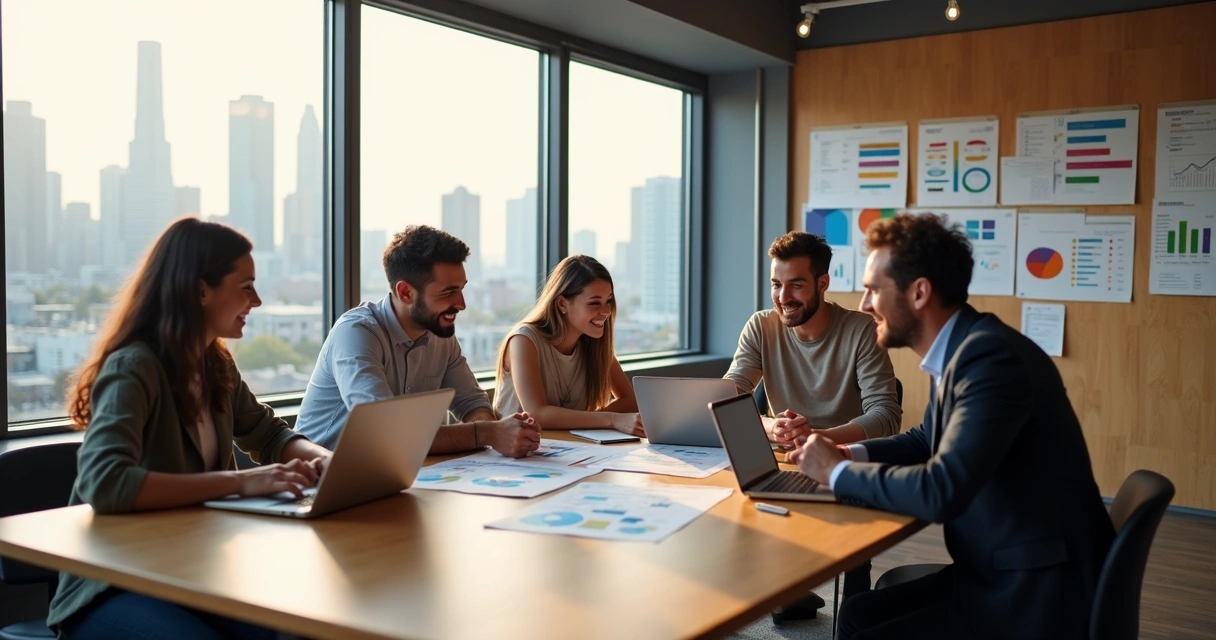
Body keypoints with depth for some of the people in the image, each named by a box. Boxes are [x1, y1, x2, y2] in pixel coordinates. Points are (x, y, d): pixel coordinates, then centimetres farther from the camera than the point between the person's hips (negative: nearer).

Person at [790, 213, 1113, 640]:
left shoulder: (992, 357, -24)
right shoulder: (958, 350, 5)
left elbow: (941, 491, -31)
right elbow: (929, 441, 22)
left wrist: (839, 472, -15)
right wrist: (850, 454, 4)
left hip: (1038, 593, -8)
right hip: (999, 574, 9)